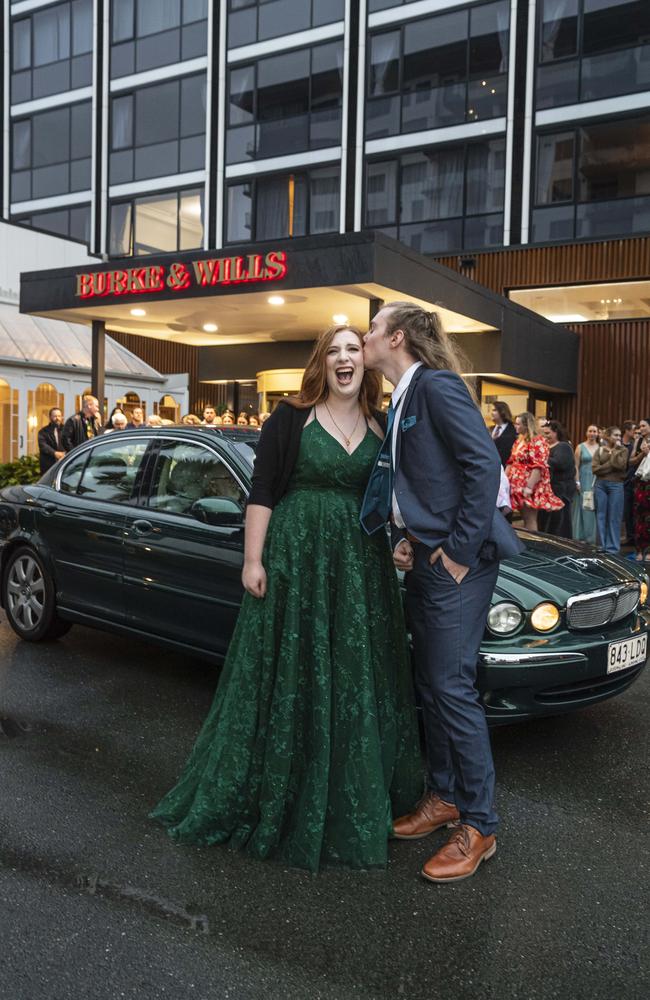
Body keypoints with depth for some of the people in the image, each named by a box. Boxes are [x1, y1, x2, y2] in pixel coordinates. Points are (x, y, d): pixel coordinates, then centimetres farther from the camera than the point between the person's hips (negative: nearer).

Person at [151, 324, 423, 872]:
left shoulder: (382, 426, 8)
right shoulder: (292, 417, -2)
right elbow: (262, 492, -5)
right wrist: (252, 560, -10)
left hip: (361, 564, 4)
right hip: (295, 557, -3)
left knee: (355, 678, 8)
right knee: (288, 675, 4)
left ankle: (350, 798, 25)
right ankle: (273, 795, 21)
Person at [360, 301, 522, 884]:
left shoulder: (437, 385, -12)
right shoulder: (400, 403, 16)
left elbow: (483, 463, -20)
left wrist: (461, 550, -19)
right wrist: (406, 540, 3)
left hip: (458, 561, -9)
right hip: (425, 559, 9)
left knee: (453, 688, -4)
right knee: (430, 684, 16)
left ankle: (479, 826, 10)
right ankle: (443, 797, 31)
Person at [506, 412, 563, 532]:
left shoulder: (537, 441, -11)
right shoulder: (519, 440, 15)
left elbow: (538, 467, -18)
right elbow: (511, 463, 19)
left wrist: (529, 487, -24)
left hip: (529, 487, -8)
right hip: (518, 486, 8)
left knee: (530, 520, -6)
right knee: (525, 519, 10)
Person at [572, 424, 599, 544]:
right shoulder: (581, 447, 1)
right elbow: (576, 466, -2)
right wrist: (577, 482, -9)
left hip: (597, 481, 2)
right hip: (584, 481, -2)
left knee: (594, 509, 4)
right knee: (582, 508, 2)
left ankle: (592, 537, 13)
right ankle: (581, 536, 9)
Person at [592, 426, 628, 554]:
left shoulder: (623, 450, 5)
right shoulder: (600, 450, 8)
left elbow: (619, 464, -13)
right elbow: (595, 468, -4)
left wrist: (615, 450, -6)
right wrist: (611, 466, -11)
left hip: (616, 485, -2)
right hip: (600, 485, 2)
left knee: (614, 518, -2)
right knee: (601, 516, 4)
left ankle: (613, 548, 3)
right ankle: (602, 546, 12)